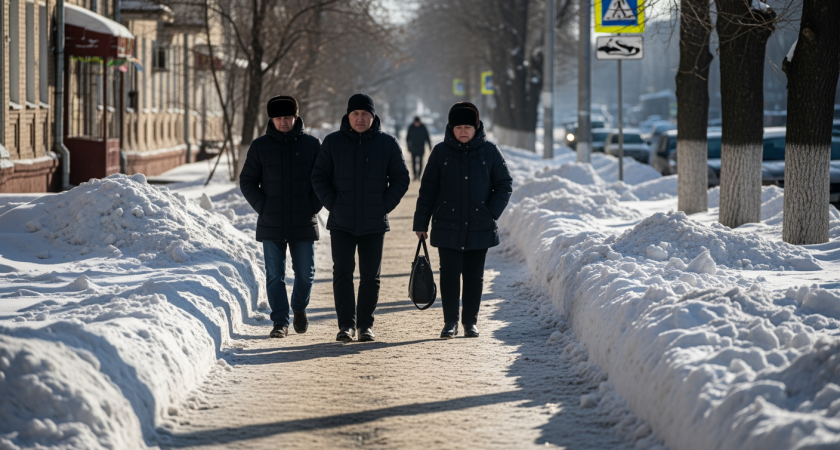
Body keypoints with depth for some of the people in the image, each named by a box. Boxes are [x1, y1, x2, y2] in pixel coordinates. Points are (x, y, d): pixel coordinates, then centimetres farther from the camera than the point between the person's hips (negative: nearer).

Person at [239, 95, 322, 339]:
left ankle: (299, 308, 32)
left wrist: (313, 206, -3)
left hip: (303, 224, 0)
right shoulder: (260, 146, 3)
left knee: (305, 274, 6)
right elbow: (247, 181, 8)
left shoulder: (311, 145, 2)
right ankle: (280, 322, 5)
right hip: (271, 225, 0)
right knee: (275, 276, -1)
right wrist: (262, 207, -4)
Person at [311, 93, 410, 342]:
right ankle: (346, 324, -4)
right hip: (341, 223, 0)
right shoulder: (332, 142, 2)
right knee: (342, 272, -8)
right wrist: (333, 204, -5)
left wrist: (384, 206, -4)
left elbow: (401, 179, 6)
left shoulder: (387, 143, 2)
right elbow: (319, 177, 6)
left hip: (374, 223, 1)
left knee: (370, 275, 5)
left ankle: (366, 324, 15)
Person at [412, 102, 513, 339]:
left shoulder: (489, 151, 1)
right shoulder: (441, 152, 0)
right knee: (449, 274, -2)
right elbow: (427, 189, 4)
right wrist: (421, 223, 2)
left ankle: (470, 321, 16)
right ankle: (450, 321, 7)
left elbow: (505, 184, 6)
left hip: (480, 228, 1)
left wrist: (492, 212, -6)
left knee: (475, 276, 6)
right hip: (448, 227, 0)